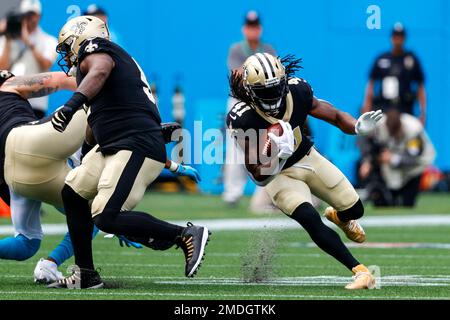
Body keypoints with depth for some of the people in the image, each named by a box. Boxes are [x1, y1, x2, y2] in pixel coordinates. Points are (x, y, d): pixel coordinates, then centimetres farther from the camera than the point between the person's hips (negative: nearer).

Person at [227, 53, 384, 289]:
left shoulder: (297, 91, -17)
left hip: (307, 158, 4)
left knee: (355, 211, 7)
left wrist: (357, 127, -25)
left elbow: (334, 116, -4)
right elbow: (259, 176, -26)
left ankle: (339, 217, 47)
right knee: (310, 220, -27)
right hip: (278, 176, -4)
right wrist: (277, 152, -45)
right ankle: (360, 272, -22)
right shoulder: (242, 119, -28)